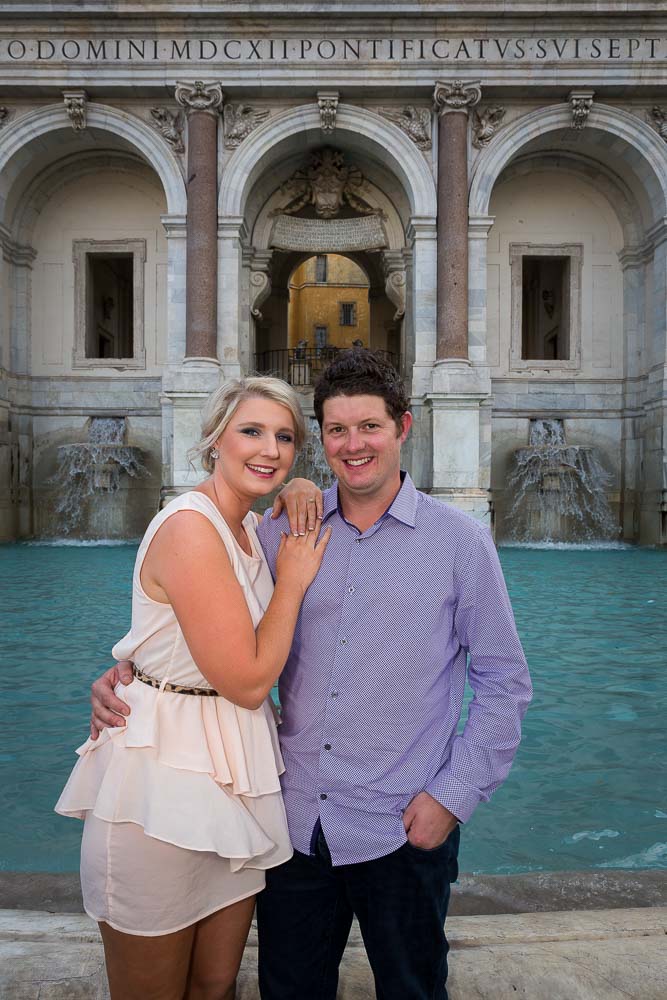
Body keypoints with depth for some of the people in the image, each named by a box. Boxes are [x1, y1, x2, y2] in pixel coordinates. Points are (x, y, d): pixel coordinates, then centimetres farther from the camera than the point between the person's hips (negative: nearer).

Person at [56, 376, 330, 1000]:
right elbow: (247, 681, -20)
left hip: (235, 775, 8)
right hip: (165, 778, -8)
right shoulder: (190, 527, -20)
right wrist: (292, 581, -8)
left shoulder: (250, 528, 8)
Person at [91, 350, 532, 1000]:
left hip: (404, 832, -2)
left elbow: (502, 683, -1)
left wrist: (453, 797, -7)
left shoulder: (460, 540, -4)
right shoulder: (280, 533, 2)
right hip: (293, 821, 3)